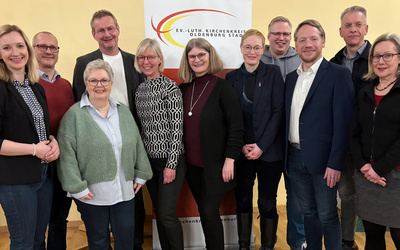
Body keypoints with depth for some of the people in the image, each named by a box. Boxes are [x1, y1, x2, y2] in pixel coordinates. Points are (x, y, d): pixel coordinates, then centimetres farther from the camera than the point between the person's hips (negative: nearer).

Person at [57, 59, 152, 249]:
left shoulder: (123, 112, 8)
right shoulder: (74, 115, -6)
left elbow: (137, 145, 11)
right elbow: (67, 155, -9)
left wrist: (140, 175, 8)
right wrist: (77, 187, -12)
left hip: (124, 191, 4)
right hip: (91, 193, -3)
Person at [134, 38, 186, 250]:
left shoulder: (170, 87, -11)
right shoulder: (140, 89, 8)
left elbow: (177, 128, -14)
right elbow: (141, 126, 13)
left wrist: (171, 164, -16)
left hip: (170, 160, -6)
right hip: (149, 160, 6)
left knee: (166, 214, -4)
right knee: (158, 212, 14)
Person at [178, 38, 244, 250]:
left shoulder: (222, 87, -10)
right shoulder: (184, 88, 5)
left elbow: (236, 127, -12)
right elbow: (180, 125, 11)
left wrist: (229, 160, -15)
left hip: (214, 165, -5)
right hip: (191, 164, 5)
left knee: (209, 213, 0)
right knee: (204, 212, 15)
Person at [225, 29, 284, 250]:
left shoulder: (273, 73, -1)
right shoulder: (232, 77, 6)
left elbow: (278, 112, -6)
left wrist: (262, 146, -11)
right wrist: (241, 146, -4)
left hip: (269, 151, -2)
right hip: (241, 151, 3)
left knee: (267, 204, 6)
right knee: (242, 200, 12)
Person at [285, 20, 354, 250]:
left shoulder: (338, 74, -6)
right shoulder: (291, 78, 12)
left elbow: (343, 122, -11)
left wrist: (335, 163, -15)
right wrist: (287, 157, 8)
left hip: (323, 159, -5)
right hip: (295, 159, 5)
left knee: (327, 216, 6)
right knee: (309, 213, 18)